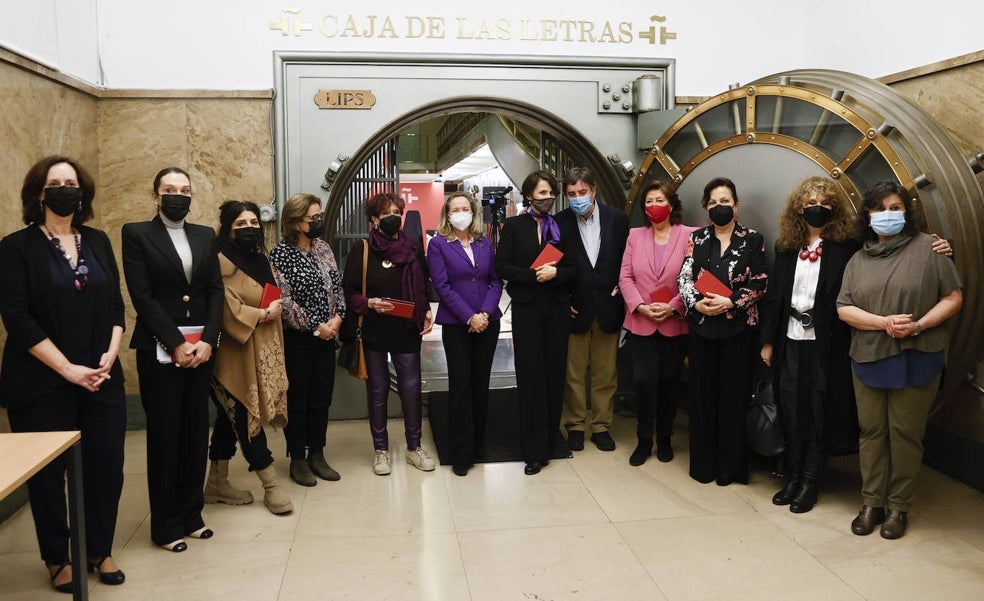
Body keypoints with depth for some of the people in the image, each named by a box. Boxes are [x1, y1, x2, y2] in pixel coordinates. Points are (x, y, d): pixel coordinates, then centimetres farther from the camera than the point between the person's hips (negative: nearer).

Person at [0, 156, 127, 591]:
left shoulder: (98, 242, 10)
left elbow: (116, 305, 9)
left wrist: (111, 354, -7)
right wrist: (67, 369, -16)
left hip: (102, 379, 4)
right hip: (43, 384, -4)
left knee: (106, 467, 6)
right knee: (48, 472, 7)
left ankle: (100, 551, 24)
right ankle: (57, 558, 24)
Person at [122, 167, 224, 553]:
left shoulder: (205, 236, 12)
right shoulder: (137, 234, 0)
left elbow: (216, 291, 7)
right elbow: (141, 295, -8)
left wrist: (207, 340, -6)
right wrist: (175, 344, -14)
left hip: (201, 347, 4)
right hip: (159, 349, -4)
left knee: (196, 433, 8)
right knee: (163, 435, 3)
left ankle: (191, 514, 20)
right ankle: (167, 525, 13)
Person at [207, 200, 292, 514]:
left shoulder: (261, 261, 15)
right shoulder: (221, 262, -13)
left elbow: (273, 302, 26)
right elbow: (228, 310, -20)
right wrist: (263, 314, -11)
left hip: (262, 354, 8)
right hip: (236, 354, -8)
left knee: (231, 417, 14)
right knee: (246, 415, -3)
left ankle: (217, 484, 23)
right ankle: (271, 485, 4)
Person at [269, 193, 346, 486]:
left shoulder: (323, 248, 7)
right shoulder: (280, 253, -11)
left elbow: (337, 286, 10)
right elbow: (284, 300, -15)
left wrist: (337, 318, -6)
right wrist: (316, 326, -14)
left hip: (326, 336, 6)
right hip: (296, 339, -6)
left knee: (322, 399, 12)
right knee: (296, 401, 6)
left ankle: (317, 455, 25)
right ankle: (298, 459, 19)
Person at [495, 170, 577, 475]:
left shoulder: (561, 227, 9)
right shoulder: (513, 226, 3)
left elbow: (573, 270, 7)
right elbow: (501, 266, -4)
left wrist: (554, 272, -13)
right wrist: (533, 276, -14)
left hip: (557, 308, 3)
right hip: (526, 309, -2)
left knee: (555, 373, 5)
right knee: (530, 376, -2)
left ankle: (550, 439, 19)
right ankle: (535, 450, 4)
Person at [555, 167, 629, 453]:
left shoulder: (617, 218, 0)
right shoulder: (560, 222, -5)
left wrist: (622, 288, -1)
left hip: (608, 307, 1)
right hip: (575, 308, -1)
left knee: (605, 373, 10)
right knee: (574, 373, 7)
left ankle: (601, 425, 23)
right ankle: (575, 425, 22)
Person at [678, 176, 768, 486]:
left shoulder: (753, 240, 1)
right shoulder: (697, 238, 8)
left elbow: (760, 284, -3)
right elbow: (684, 277, 2)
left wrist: (731, 302, -16)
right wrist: (697, 303, -16)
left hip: (738, 328, -2)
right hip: (702, 327, 2)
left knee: (733, 396, 3)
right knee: (702, 394, 6)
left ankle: (730, 465, 14)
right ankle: (703, 463, 17)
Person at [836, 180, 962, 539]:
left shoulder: (927, 248, -2)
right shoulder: (858, 260, 9)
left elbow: (953, 298, -3)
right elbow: (844, 308, 2)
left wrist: (918, 325, -16)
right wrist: (884, 323, -14)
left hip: (915, 361, -3)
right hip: (868, 359, 3)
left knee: (905, 433, 4)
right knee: (871, 431, 9)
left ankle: (899, 507, 18)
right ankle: (871, 503, 20)